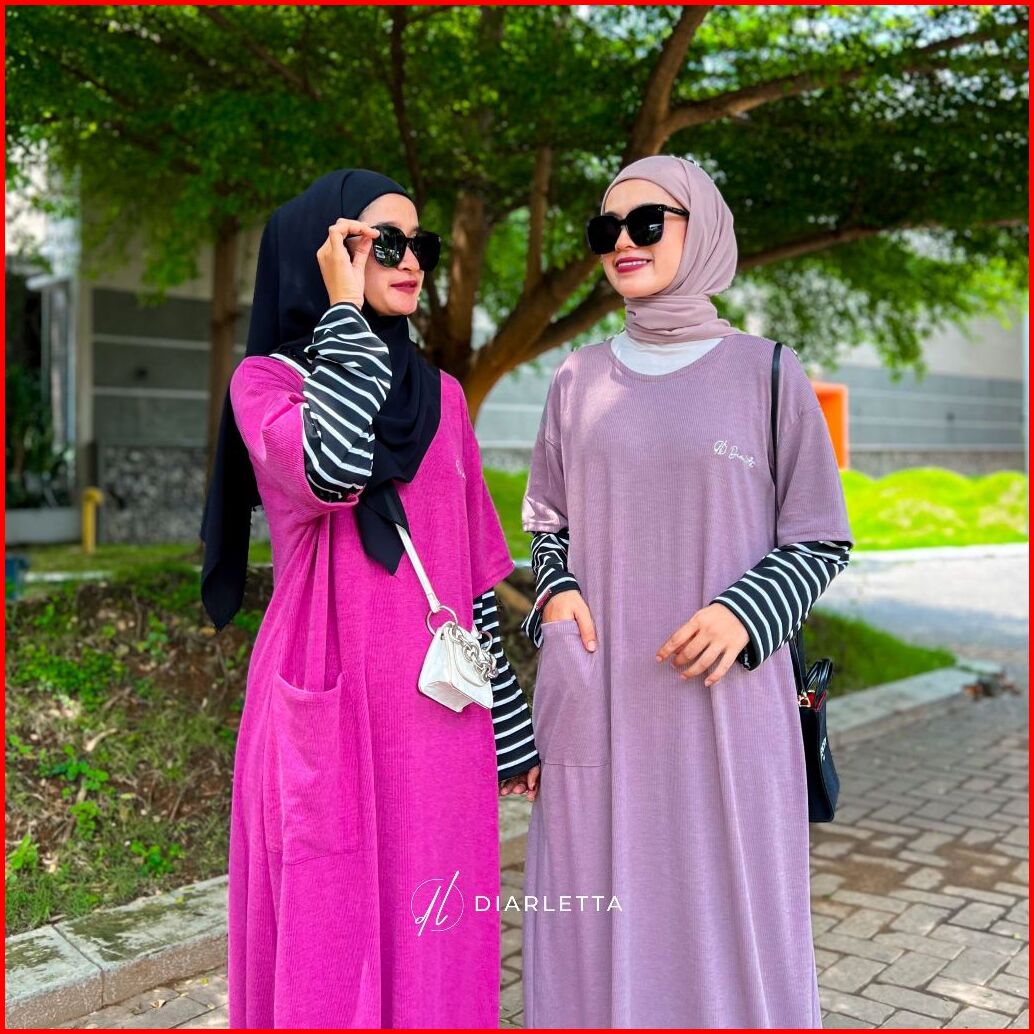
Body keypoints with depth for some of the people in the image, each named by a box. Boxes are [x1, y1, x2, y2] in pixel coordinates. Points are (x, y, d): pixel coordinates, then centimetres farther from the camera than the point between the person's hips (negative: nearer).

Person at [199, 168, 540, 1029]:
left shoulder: (440, 396, 11)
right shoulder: (266, 379, 0)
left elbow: (475, 575, 11)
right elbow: (332, 471, -24)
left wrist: (512, 727, 11)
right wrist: (344, 309, -13)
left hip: (437, 716, 4)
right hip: (325, 712, -3)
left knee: (434, 937, 11)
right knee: (328, 932, 7)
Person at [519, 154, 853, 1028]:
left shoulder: (766, 371, 1)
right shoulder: (580, 378, 8)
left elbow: (823, 537, 3)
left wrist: (745, 615, -14)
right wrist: (557, 592, -4)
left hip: (722, 694, -2)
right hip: (596, 693, 3)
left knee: (728, 903, 6)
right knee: (593, 902, 9)